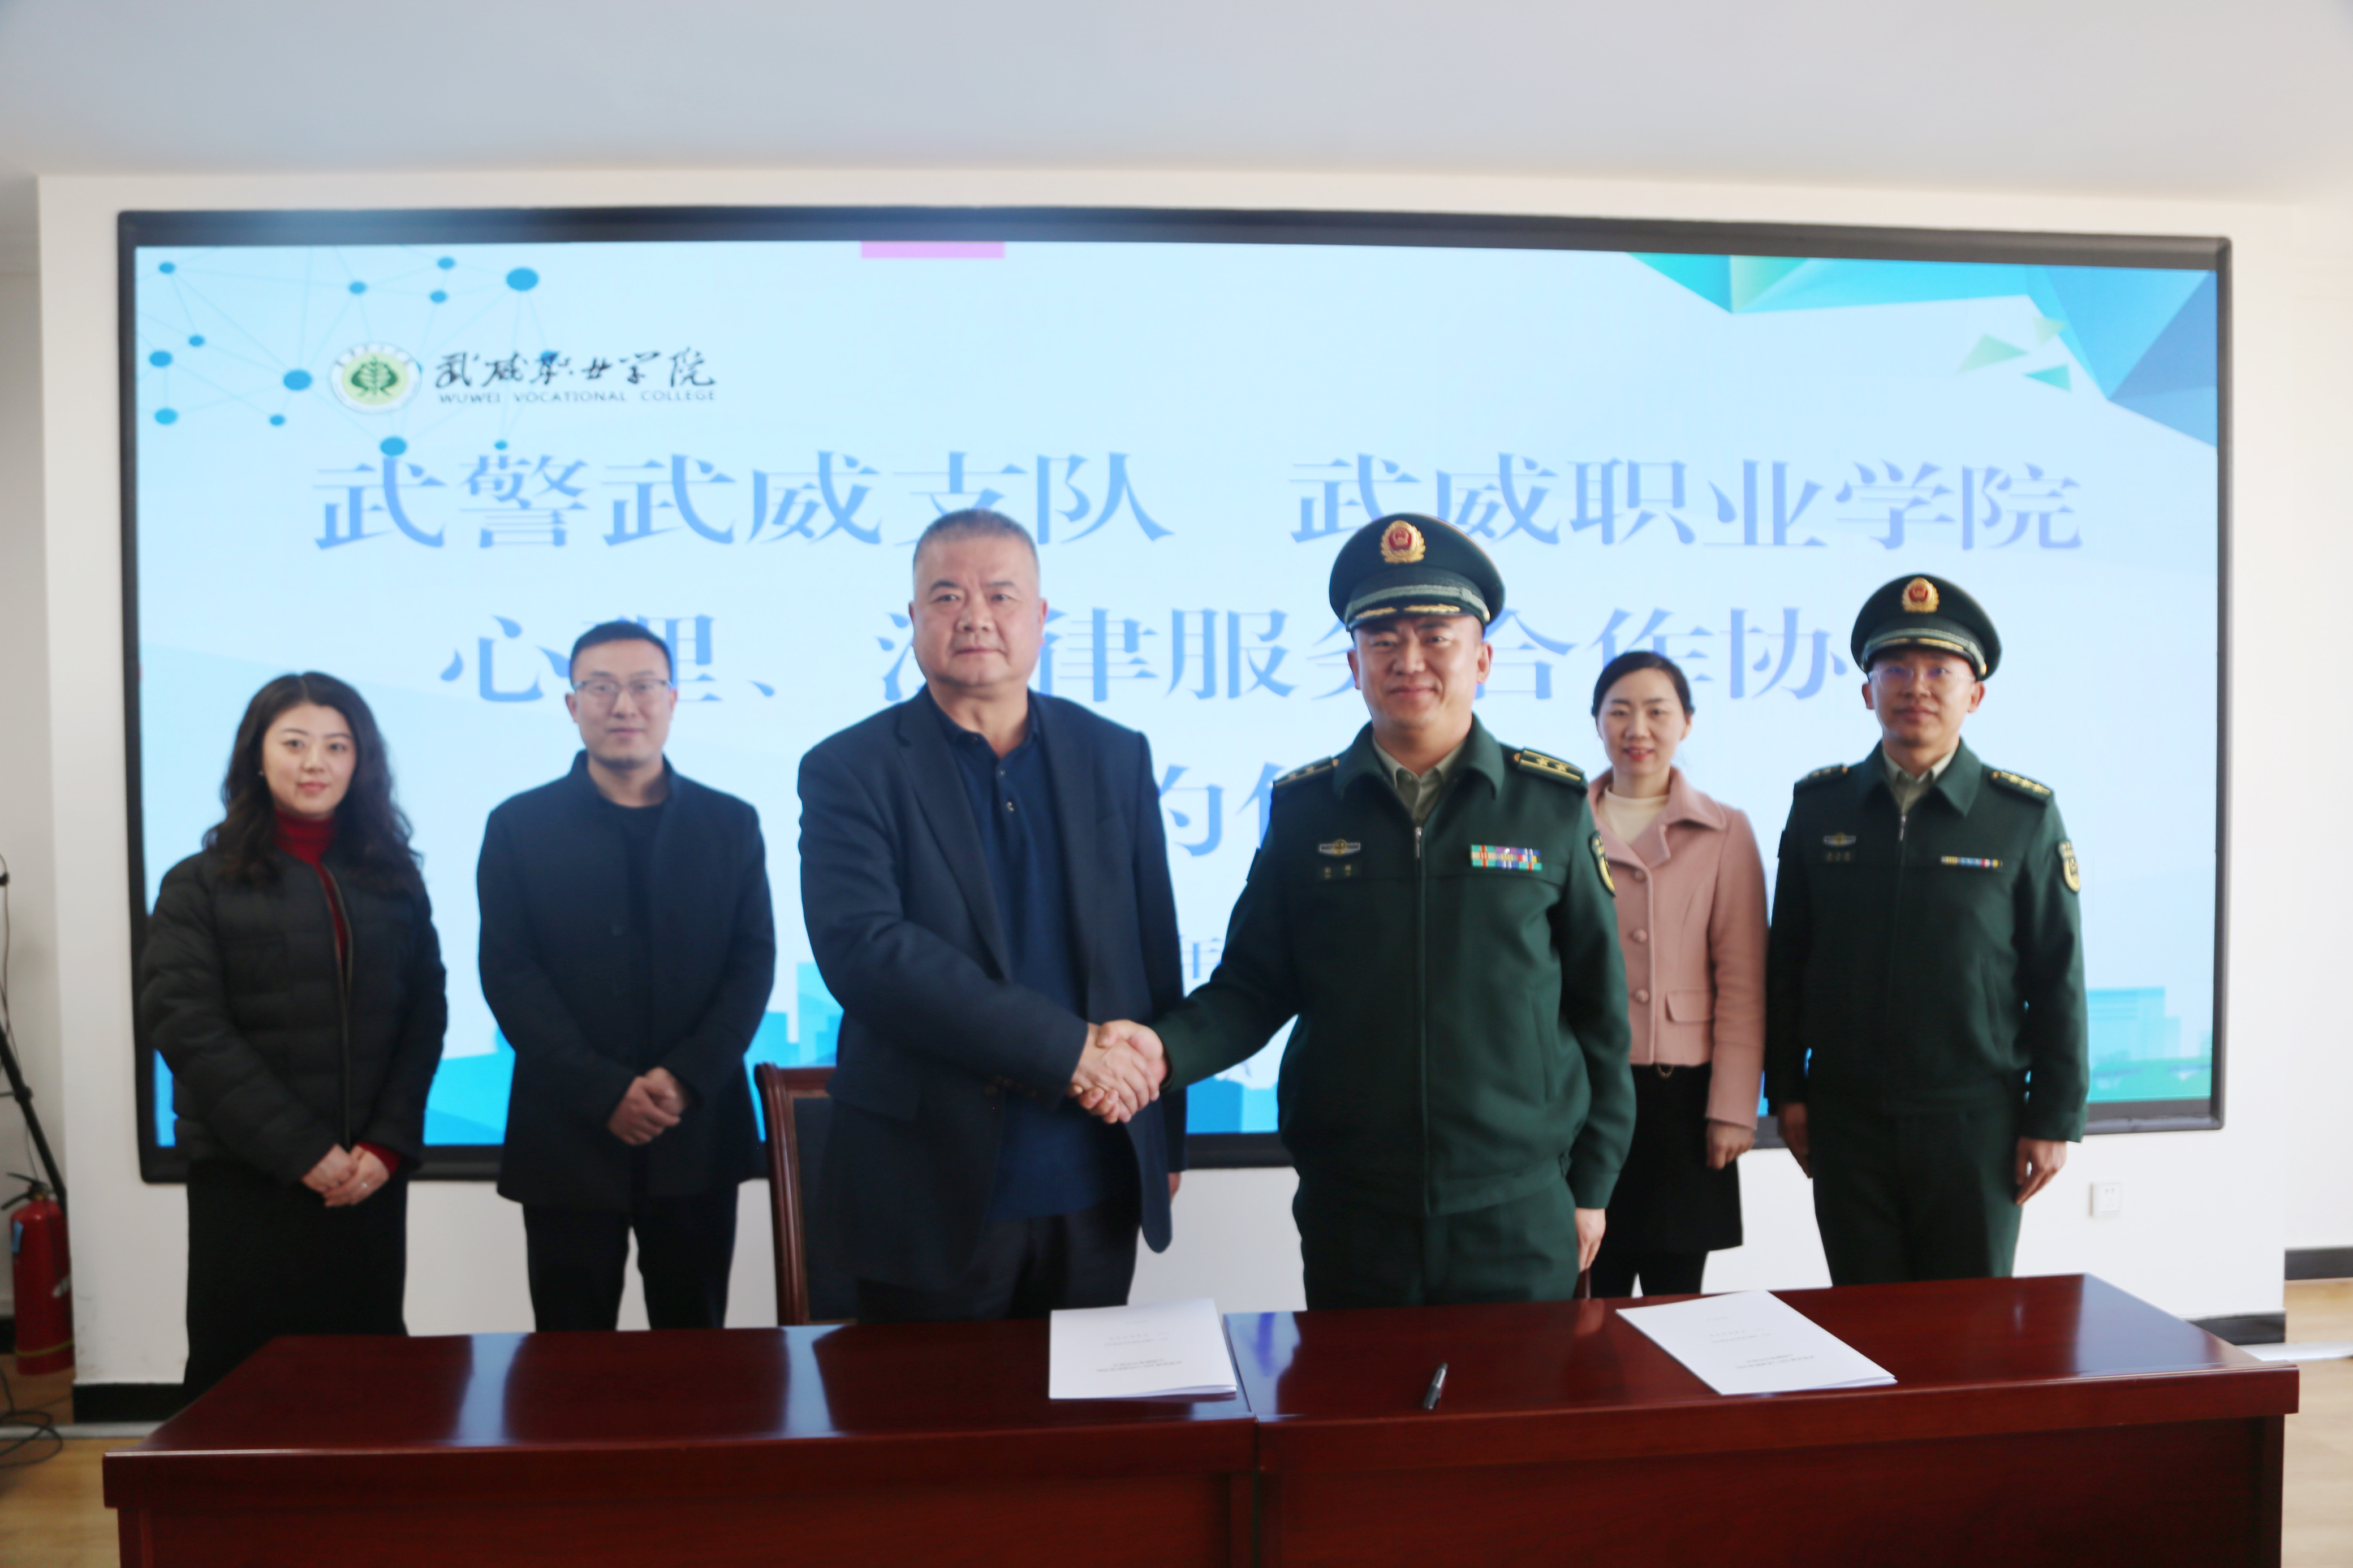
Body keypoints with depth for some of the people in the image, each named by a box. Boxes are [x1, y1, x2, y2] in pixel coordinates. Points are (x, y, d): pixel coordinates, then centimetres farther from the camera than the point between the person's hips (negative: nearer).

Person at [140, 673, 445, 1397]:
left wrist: (388, 1145, -7)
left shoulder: (393, 878, 9)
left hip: (369, 1176, 2)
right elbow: (186, 1025, -7)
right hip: (246, 1178, -2)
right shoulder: (200, 885, 2)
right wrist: (301, 1150, -13)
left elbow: (426, 1016, 5)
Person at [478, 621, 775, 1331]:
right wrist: (604, 1093, -13)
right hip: (569, 1137, -1)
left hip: (699, 1135, 1)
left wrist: (686, 1078, -12)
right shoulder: (519, 826, 3)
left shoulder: (730, 824, 7)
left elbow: (754, 962, 2)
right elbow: (509, 973, -3)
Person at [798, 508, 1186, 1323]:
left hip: (1096, 1191, 3)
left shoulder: (1116, 757, 6)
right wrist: (1062, 1048, -22)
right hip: (934, 1195, -3)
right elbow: (862, 949, -19)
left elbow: (1156, 956, 8)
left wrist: (1166, 1138, 9)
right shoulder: (849, 770, -5)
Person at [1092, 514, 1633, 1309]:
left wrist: (1592, 1183, 5)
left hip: (1520, 1214, 0)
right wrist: (1169, 1046, -16)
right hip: (1350, 1217, 1)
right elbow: (1256, 985, 4)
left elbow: (1598, 1006, 4)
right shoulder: (1305, 809, 2)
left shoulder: (1552, 804, 0)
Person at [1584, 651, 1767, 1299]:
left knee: (1676, 1297, 7)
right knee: (1589, 1296, 4)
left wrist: (1733, 1109, -3)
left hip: (1681, 1093, 0)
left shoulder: (1726, 833, 4)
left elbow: (1741, 982, 1)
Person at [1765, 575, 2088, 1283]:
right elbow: (1785, 960, 6)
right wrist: (1786, 1091, 4)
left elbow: (2058, 978, 0)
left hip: (1976, 1123, -1)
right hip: (1846, 1120, 2)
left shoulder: (2025, 816, -1)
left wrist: (2054, 1120, -1)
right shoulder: (1819, 805, 3)